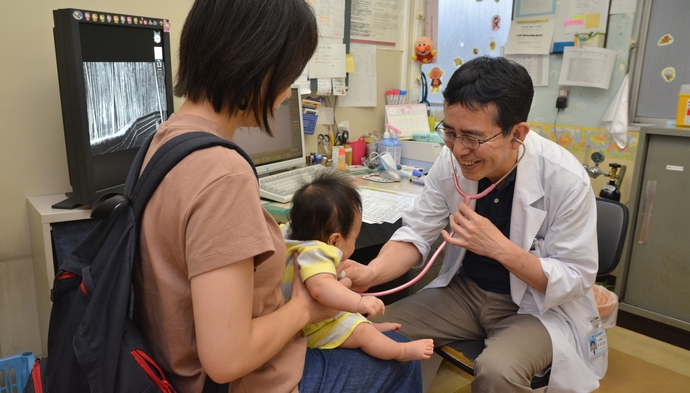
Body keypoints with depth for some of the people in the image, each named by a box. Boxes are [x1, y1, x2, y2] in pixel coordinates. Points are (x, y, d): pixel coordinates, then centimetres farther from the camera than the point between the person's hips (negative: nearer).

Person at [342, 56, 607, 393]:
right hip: (465, 290, 4)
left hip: (538, 306, -3)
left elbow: (576, 279, -18)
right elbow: (417, 232, -9)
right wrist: (370, 274, -28)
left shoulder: (565, 179, -24)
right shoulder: (450, 161, -14)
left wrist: (498, 246, -31)